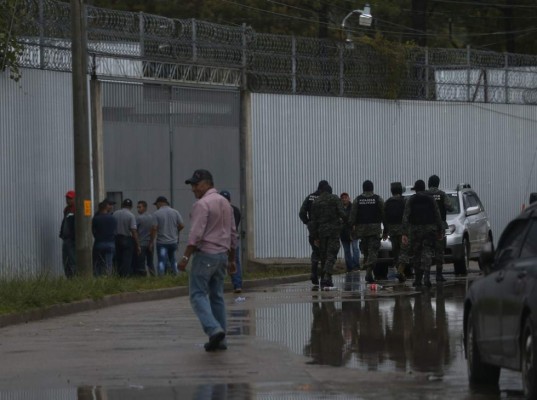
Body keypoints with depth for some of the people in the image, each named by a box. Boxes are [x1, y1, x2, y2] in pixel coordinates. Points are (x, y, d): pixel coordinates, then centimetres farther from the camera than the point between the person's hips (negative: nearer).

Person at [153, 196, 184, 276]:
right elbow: (181, 226, 0)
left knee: (162, 261, 0)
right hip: (173, 241, 3)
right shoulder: (175, 212, 2)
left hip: (162, 242, -3)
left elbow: (154, 228, -14)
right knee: (173, 260, 18)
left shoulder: (156, 214, -8)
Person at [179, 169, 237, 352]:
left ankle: (214, 329, -23)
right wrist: (232, 259, 24)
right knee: (217, 296, 12)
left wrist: (185, 257, -19)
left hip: (205, 254, -8)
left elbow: (196, 234, -20)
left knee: (198, 294, -6)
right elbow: (233, 234, 18)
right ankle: (219, 340, 10)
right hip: (222, 254, 8)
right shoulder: (225, 203, 14)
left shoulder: (202, 204, -12)